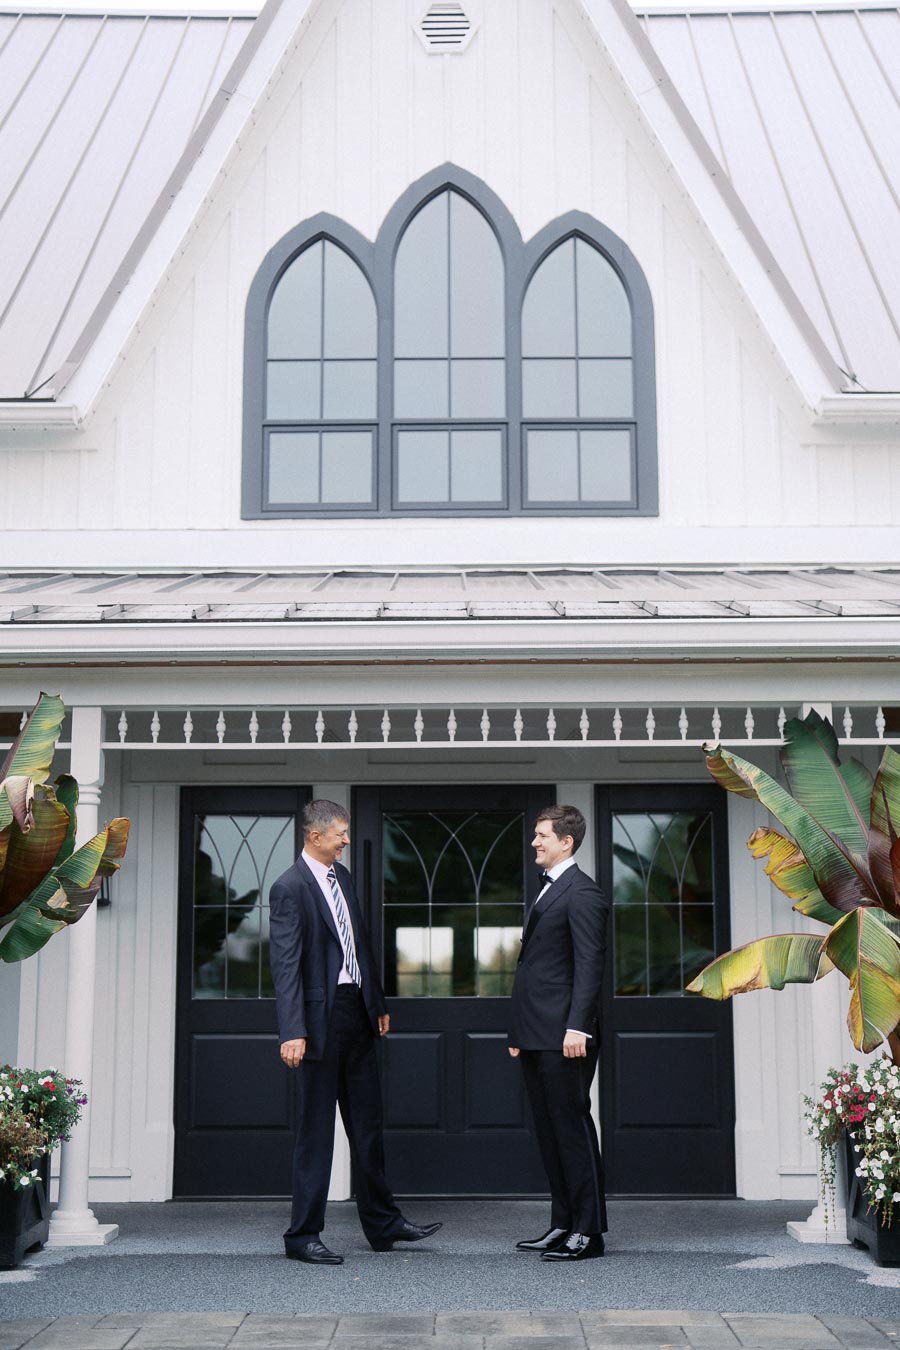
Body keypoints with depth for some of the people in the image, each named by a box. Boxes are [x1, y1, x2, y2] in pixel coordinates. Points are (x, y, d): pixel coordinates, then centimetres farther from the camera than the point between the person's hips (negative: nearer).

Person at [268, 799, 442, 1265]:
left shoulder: (342, 875, 12)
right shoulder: (289, 888, -13)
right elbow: (284, 964, -18)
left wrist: (378, 1003, 18)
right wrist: (292, 1032, -24)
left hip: (356, 1009, 8)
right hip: (321, 1018, -8)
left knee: (367, 1122, 15)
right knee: (316, 1129, -1)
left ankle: (383, 1223, 26)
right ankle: (303, 1235, 10)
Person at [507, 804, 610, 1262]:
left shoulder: (582, 893, -9)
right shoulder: (546, 892, 20)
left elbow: (589, 964, -17)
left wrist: (577, 1027, -24)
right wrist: (519, 1031, 20)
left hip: (563, 1038, -10)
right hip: (536, 1036, 10)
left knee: (573, 1128, -5)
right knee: (549, 1132, 12)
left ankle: (588, 1232, 1)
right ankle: (563, 1224, 19)